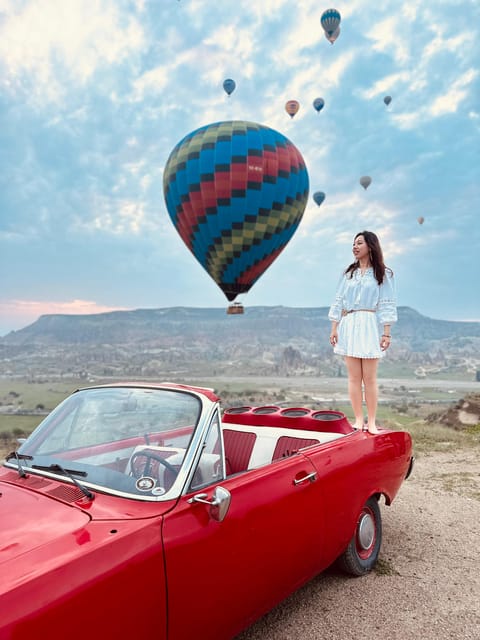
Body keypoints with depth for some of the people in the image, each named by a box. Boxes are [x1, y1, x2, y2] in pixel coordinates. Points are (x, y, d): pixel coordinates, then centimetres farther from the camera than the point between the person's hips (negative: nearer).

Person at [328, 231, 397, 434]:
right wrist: (334, 328, 5)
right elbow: (338, 301, 11)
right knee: (354, 377, 3)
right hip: (348, 326, 3)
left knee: (369, 378, -2)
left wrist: (386, 333, -7)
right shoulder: (348, 273, 13)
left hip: (369, 326, -3)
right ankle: (358, 420, 10)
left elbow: (387, 305, -1)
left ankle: (371, 422, 7)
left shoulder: (383, 274, 4)